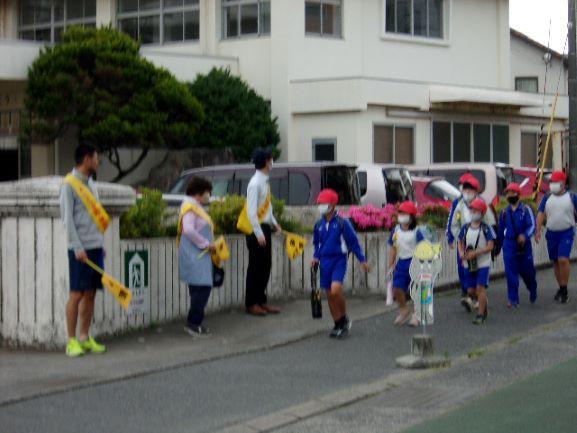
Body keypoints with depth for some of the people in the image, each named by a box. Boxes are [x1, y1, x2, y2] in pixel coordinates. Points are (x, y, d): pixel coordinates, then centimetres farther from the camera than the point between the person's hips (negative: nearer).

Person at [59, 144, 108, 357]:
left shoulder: (91, 184, 17)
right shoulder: (69, 184, -7)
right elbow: (67, 218, -12)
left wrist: (100, 243, 15)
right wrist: (78, 247, -17)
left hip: (95, 246, 7)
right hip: (80, 248, -7)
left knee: (90, 293, 7)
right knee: (77, 293, -5)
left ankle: (85, 337, 13)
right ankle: (71, 341, -1)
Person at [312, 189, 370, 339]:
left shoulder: (342, 223, -7)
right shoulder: (319, 224, 8)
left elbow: (353, 241, -2)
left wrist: (362, 260, -1)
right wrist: (316, 257, 8)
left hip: (339, 260, -6)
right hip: (325, 262, 6)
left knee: (335, 290, -22)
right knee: (329, 294, 6)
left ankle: (344, 319, -1)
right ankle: (338, 325, 18)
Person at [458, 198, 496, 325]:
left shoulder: (486, 228, -9)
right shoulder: (466, 227, 5)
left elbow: (490, 246, -13)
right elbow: (460, 242, 13)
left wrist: (475, 253, -22)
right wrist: (461, 253, -8)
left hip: (483, 263, -5)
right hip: (468, 264, 5)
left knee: (480, 287, -10)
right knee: (471, 290, 7)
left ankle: (481, 314, -2)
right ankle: (485, 302, 34)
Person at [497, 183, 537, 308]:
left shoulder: (526, 210, -3)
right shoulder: (504, 212, 9)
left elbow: (532, 225, -11)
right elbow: (501, 230, 18)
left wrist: (525, 235, -30)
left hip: (524, 246, -2)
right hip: (509, 245, 2)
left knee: (527, 271, 10)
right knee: (511, 273, -6)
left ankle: (533, 291, 40)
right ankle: (513, 300, -3)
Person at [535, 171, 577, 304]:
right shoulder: (547, 198, 6)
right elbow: (541, 214, 3)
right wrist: (538, 231, -8)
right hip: (551, 233, 4)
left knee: (563, 260, -18)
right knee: (555, 262, 10)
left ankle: (564, 290, -11)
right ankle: (561, 288, 24)